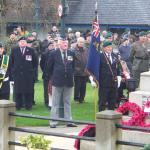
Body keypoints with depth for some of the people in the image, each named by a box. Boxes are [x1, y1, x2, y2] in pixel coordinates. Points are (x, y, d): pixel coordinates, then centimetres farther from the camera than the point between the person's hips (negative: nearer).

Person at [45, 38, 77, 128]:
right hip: (57, 81, -3)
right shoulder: (54, 54, -2)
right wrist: (50, 78, 2)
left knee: (68, 103, 9)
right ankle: (53, 122, 4)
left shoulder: (71, 54, 6)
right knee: (55, 103, 2)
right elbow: (49, 67, 2)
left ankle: (69, 121, 14)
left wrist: (71, 75, 11)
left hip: (69, 81, 3)